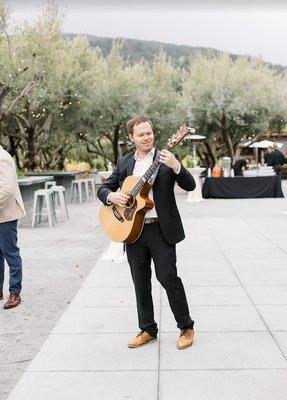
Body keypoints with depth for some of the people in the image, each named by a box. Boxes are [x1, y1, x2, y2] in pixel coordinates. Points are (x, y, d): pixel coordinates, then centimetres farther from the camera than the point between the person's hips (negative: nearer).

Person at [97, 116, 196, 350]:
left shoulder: (166, 159, -2)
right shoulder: (124, 163, 10)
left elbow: (190, 186, -11)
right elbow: (103, 188, 13)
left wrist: (176, 166, -29)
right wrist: (112, 196, -10)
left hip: (161, 229, -4)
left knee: (168, 277, -3)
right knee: (140, 282, 11)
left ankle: (186, 328, 14)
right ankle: (148, 330, 24)